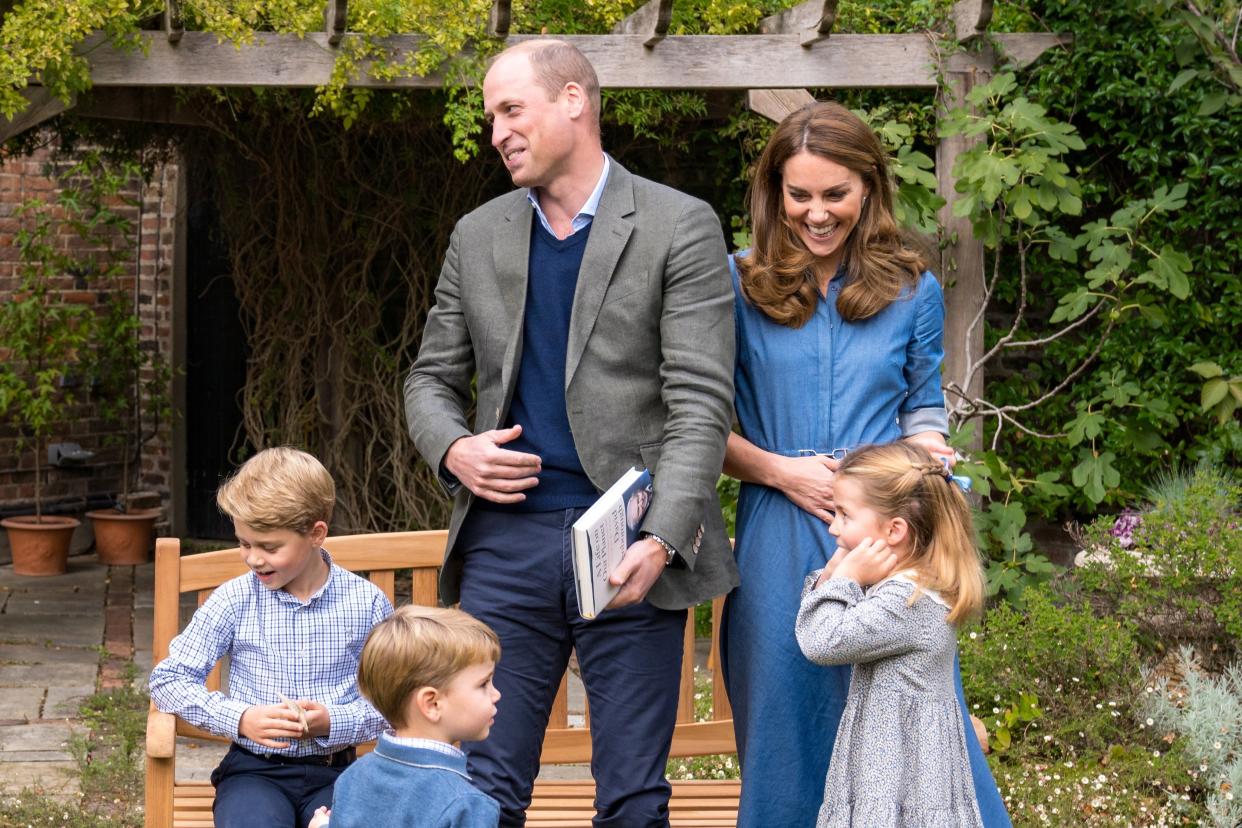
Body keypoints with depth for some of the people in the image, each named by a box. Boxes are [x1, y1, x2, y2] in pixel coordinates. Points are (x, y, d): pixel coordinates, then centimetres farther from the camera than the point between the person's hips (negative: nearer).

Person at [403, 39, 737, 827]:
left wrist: (662, 539, -19)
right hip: (506, 540, 3)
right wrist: (453, 449, -5)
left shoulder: (680, 228, -2)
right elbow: (433, 378, 19)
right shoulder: (477, 236, 13)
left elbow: (701, 401, -8)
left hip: (631, 547, -3)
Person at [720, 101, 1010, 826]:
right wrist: (783, 472, -10)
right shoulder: (738, 286, 3)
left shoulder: (914, 291, 9)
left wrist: (926, 450, -5)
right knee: (787, 733, 6)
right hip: (781, 541, 0)